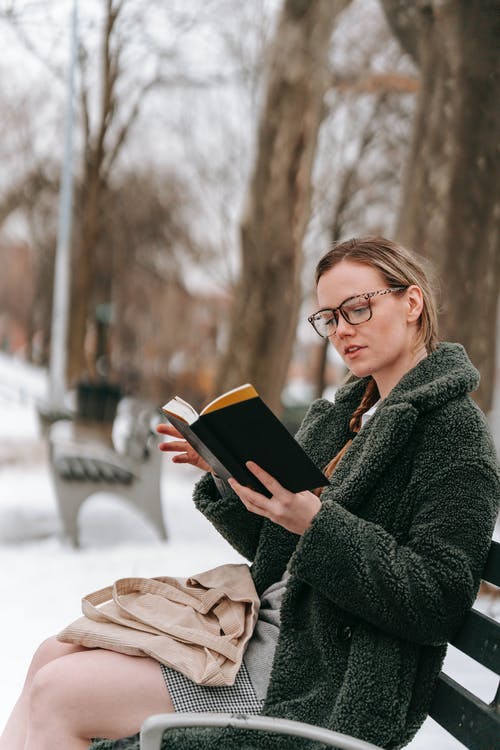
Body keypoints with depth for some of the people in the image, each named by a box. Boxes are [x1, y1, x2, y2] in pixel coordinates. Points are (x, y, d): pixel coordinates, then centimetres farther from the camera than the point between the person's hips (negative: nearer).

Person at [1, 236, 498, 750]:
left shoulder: (453, 427, -11)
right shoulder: (352, 411, 15)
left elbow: (438, 602, -19)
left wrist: (315, 521, -27)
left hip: (328, 686, -9)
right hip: (265, 632, 9)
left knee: (58, 694, -13)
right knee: (54, 656, 3)